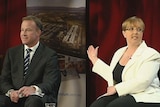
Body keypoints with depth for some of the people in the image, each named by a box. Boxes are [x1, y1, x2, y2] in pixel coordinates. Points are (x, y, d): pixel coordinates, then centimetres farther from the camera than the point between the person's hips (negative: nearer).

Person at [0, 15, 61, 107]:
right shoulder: (12, 53, 16)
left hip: (38, 97, -2)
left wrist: (34, 89, -31)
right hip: (15, 98, 3)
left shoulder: (50, 55, 3)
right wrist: (10, 91, -14)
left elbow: (50, 83, -8)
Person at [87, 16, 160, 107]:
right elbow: (112, 75, 23)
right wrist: (95, 59, 25)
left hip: (145, 98, -6)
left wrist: (116, 88, -17)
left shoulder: (151, 54, -8)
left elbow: (142, 81, -20)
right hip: (122, 96, 7)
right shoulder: (120, 52, 15)